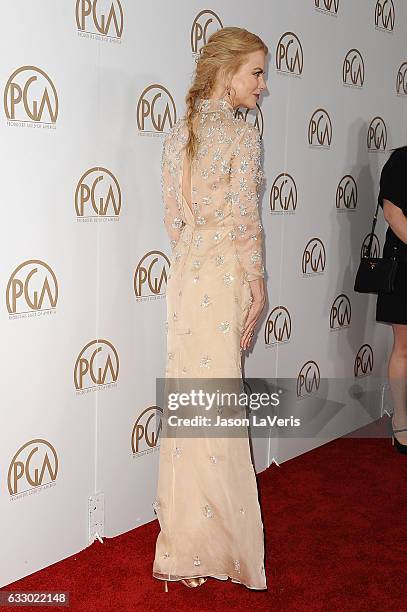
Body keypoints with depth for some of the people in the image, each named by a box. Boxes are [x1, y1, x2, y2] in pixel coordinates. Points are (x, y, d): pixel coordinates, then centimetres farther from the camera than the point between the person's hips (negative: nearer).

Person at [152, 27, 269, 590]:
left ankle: (184, 520, 29)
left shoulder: (178, 134, 9)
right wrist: (257, 287, -7)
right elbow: (245, 221, -14)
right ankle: (209, 539, 13)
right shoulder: (244, 134, -11)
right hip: (226, 274, -7)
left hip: (186, 271, 7)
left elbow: (174, 216, 11)